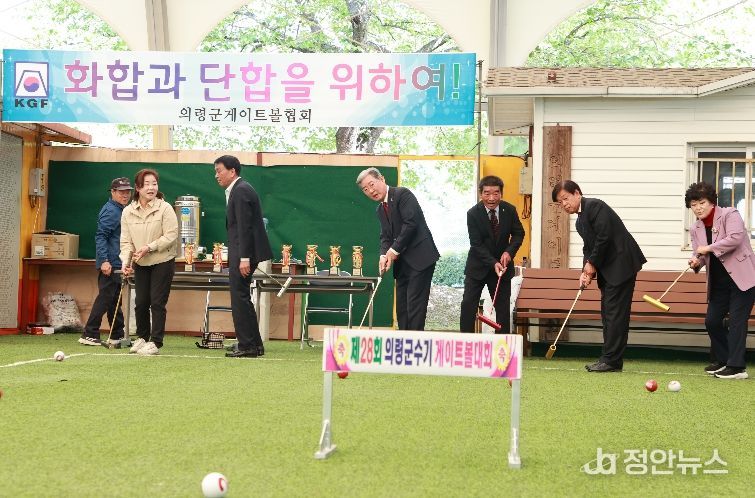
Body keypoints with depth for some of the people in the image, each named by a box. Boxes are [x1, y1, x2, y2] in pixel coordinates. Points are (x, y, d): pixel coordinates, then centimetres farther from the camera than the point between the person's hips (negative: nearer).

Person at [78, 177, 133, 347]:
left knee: (115, 300, 13)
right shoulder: (110, 211, -12)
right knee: (105, 298, -9)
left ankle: (117, 336, 19)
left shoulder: (121, 210, 18)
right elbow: (100, 237, -19)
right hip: (109, 264, -10)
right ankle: (89, 335, -6)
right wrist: (104, 261, -26)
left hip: (116, 263, 10)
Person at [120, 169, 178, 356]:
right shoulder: (128, 211, 0)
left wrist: (149, 247, -23)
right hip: (140, 263, 4)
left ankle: (155, 342, 2)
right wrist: (126, 262, -15)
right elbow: (126, 241, -1)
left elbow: (171, 235, -15)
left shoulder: (165, 208, -11)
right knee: (141, 302, 8)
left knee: (157, 302, -5)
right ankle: (142, 337, 27)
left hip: (162, 261, -4)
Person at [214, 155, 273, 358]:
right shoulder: (237, 190, 19)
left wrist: (244, 258, -23)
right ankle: (254, 345, 17)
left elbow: (244, 227, -20)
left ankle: (247, 345, -4)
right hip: (241, 253, 11)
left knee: (240, 297, -7)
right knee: (241, 297, 13)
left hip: (244, 252, -11)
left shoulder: (241, 190, -13)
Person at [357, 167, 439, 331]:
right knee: (402, 306, 7)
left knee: (415, 303, -11)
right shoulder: (380, 210, 18)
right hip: (403, 262, 9)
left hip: (420, 257, -9)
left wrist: (394, 250, -14)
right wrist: (384, 255, -9)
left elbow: (411, 223, -17)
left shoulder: (402, 194, -8)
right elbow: (385, 236, 12)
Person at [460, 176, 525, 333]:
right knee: (468, 304, -6)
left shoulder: (510, 210, -9)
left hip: (502, 263, 2)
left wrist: (509, 251, -16)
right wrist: (493, 263, -28)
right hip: (477, 266, -2)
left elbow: (518, 234, 3)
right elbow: (477, 244, -17)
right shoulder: (473, 214, -16)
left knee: (503, 307, 3)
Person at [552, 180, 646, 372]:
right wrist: (586, 271, -1)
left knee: (615, 312, -10)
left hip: (621, 263, -10)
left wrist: (592, 264, -10)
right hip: (608, 270, 10)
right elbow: (588, 247, 16)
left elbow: (604, 237, -19)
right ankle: (610, 359, 12)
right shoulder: (580, 221, 18)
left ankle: (611, 360, -11)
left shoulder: (595, 206, -12)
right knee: (607, 312, 9)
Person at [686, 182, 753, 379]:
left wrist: (708, 248, -21)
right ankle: (722, 360, 25)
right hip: (719, 281, 7)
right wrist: (696, 261, -12)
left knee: (736, 320, -11)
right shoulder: (695, 228, 9)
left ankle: (737, 367, -8)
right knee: (712, 320, 7)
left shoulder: (730, 215, -9)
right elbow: (699, 253, 12)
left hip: (742, 277, -7)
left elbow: (735, 238, -23)